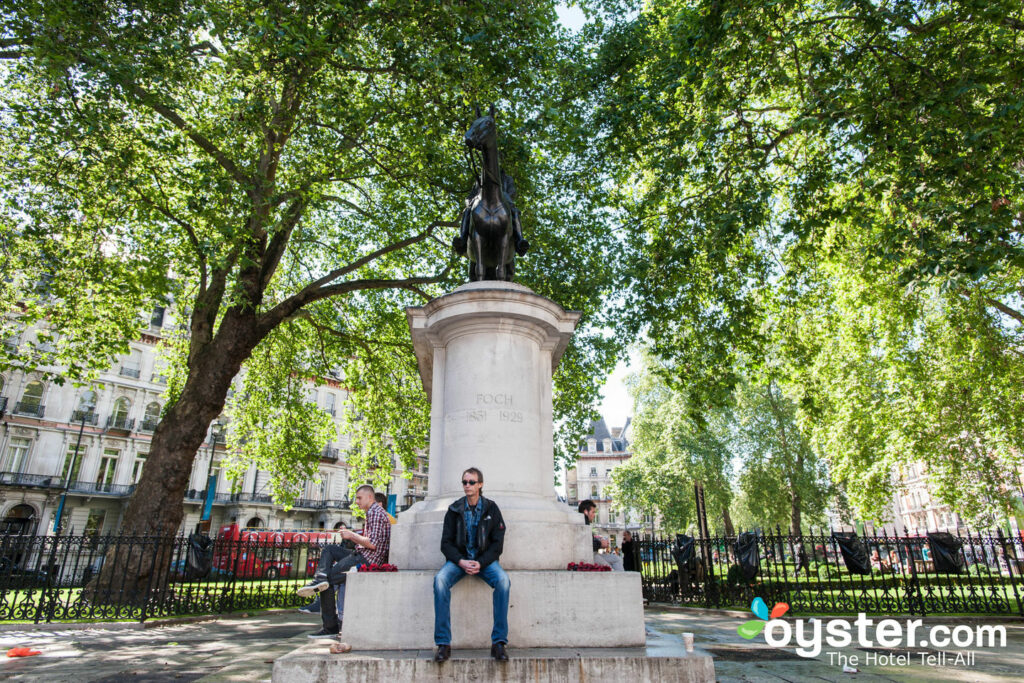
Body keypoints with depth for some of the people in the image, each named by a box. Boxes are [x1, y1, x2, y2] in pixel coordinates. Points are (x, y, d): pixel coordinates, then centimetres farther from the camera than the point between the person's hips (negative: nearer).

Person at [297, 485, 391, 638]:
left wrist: (352, 535, -12)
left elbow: (372, 544, -22)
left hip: (367, 560, -11)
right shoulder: (373, 512, 20)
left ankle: (330, 627, 0)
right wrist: (351, 536, 11)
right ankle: (320, 579, -10)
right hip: (362, 556, 11)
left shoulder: (375, 512, -14)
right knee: (329, 549, 16)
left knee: (330, 578, -7)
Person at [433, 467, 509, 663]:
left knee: (503, 580, -31)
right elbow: (446, 543, 3)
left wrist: (480, 563, -15)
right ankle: (443, 643, -23)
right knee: (440, 579, -30)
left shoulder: (491, 508, 2)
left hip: (485, 560, 0)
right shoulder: (454, 510, 3)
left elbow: (497, 543, 0)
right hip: (459, 559, 1)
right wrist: (461, 562, -15)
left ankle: (499, 642, -21)